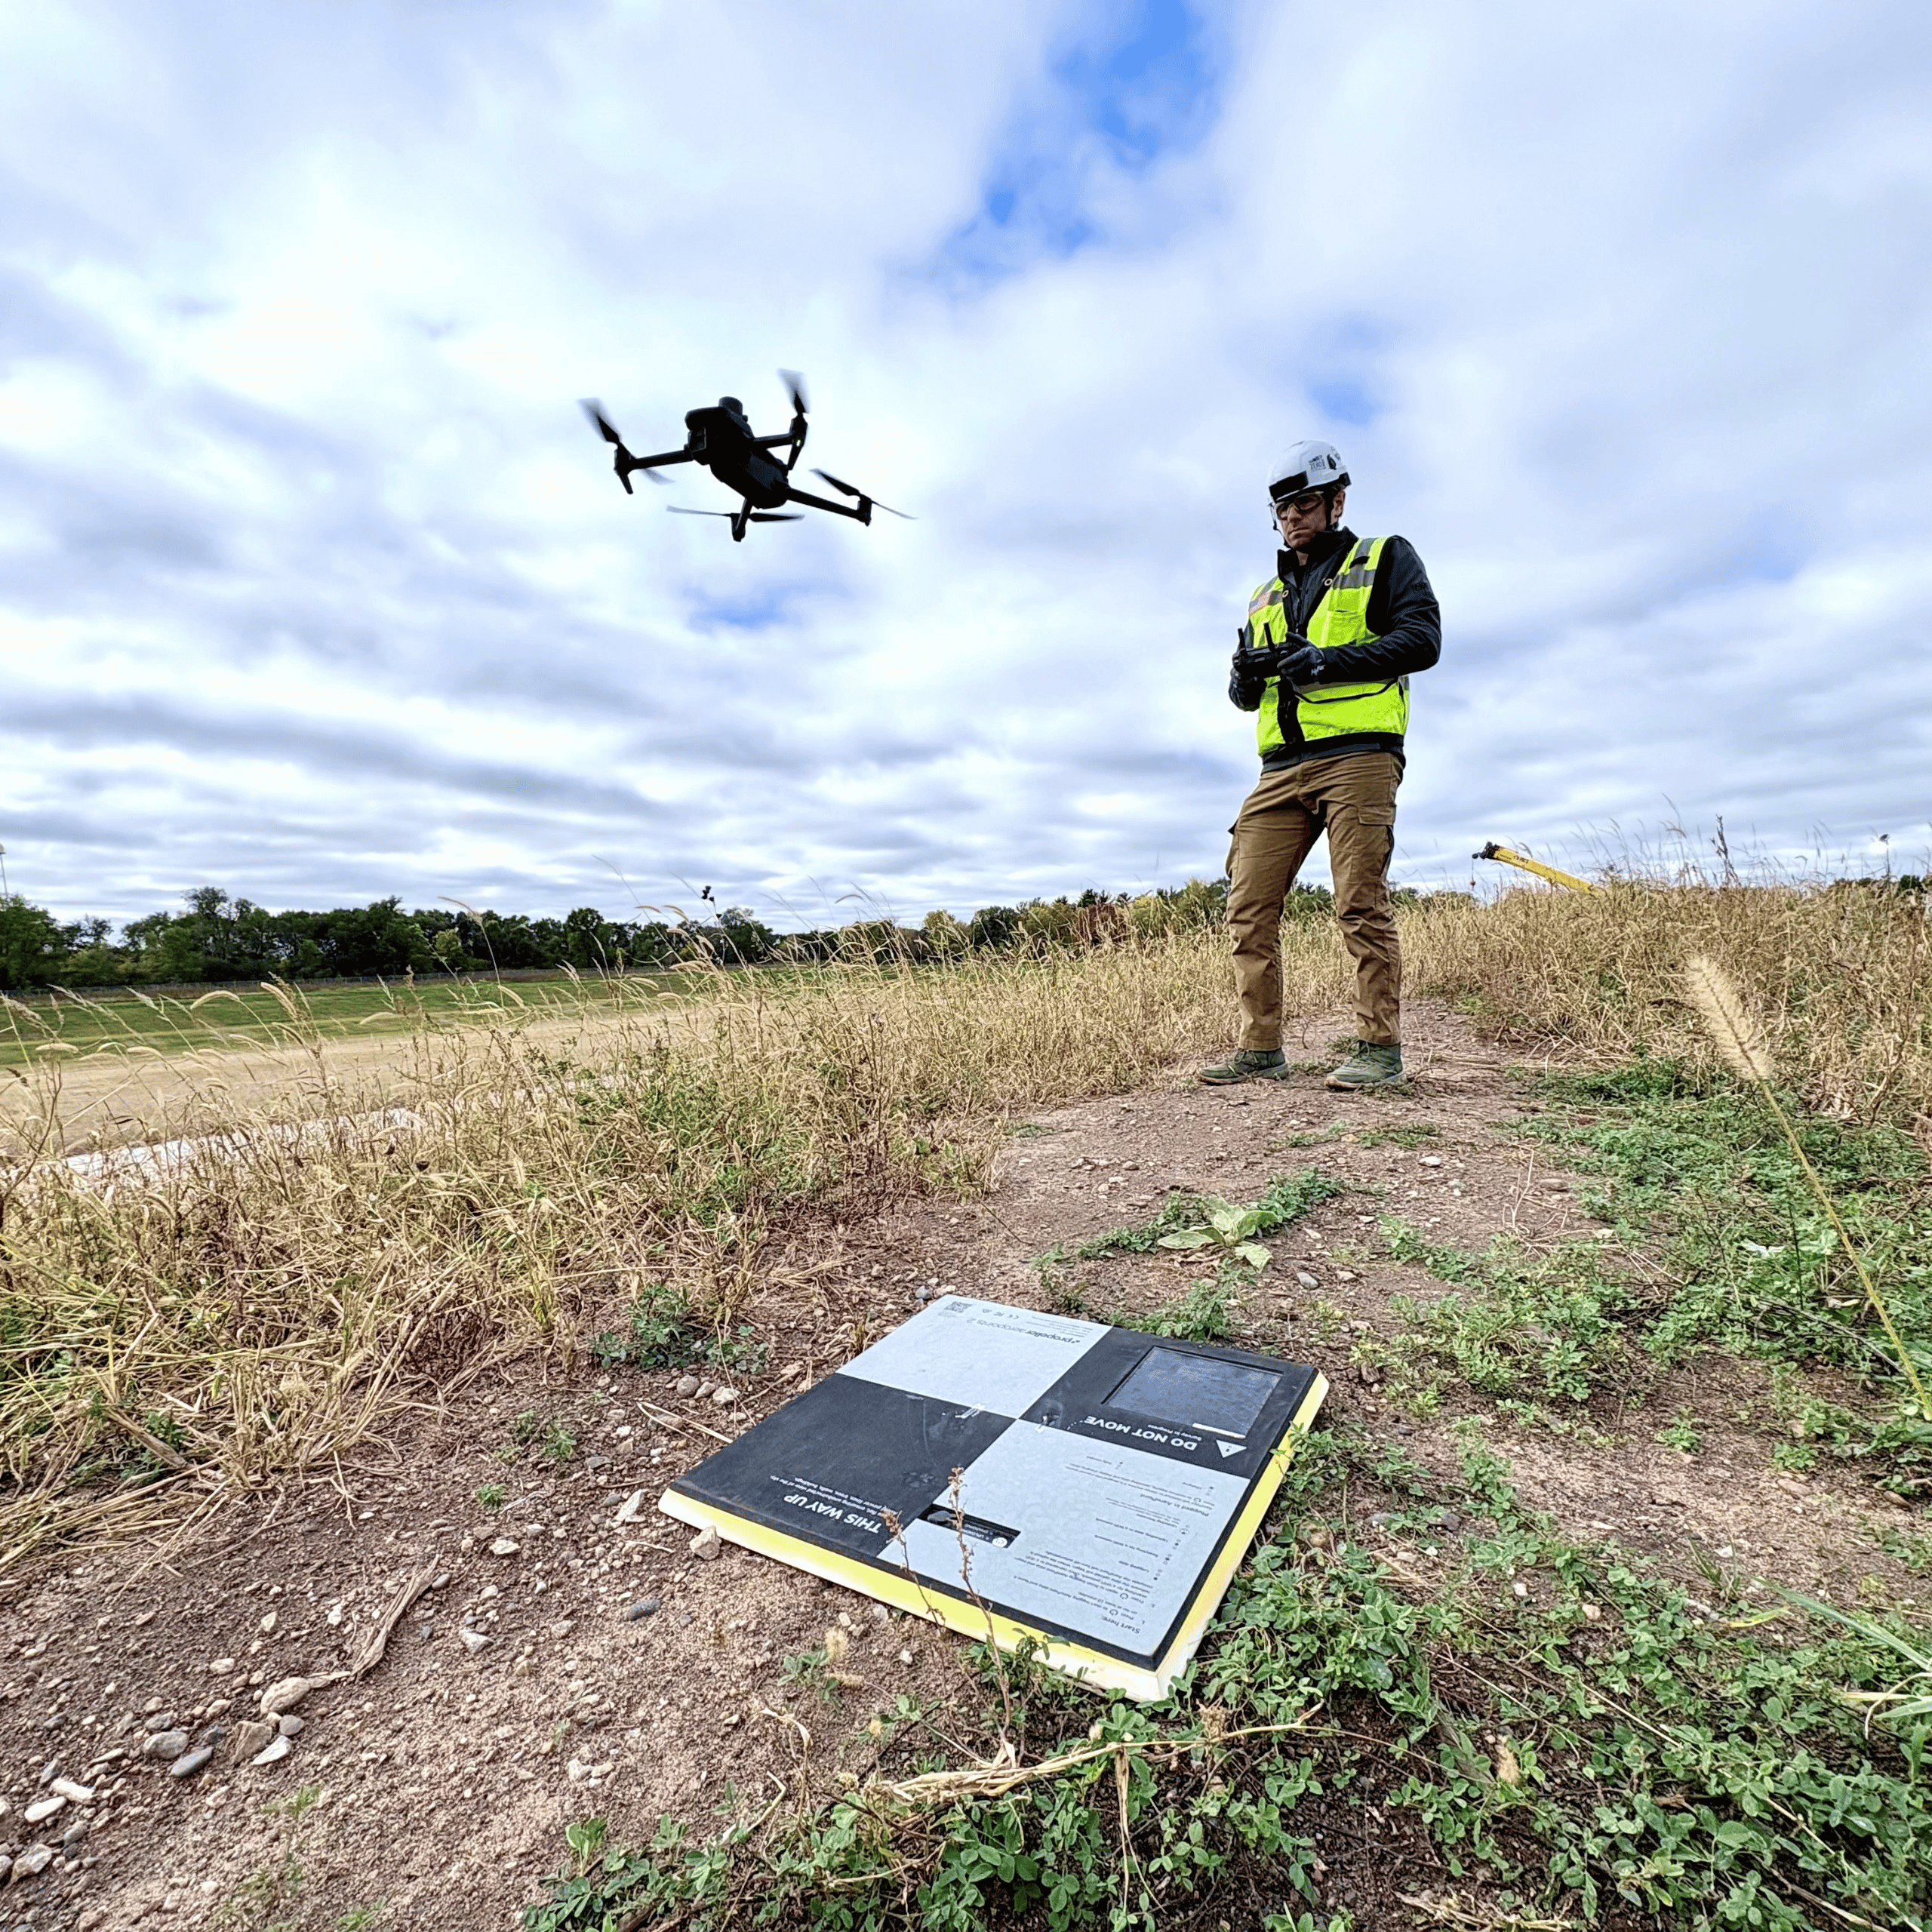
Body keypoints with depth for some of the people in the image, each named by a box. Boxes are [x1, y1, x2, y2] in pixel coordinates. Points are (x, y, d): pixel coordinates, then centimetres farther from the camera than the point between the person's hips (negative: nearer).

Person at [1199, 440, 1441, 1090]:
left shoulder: (1385, 559, 13)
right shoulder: (1266, 595, 28)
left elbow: (1422, 639, -2)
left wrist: (1330, 660, -13)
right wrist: (1246, 676, 1)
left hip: (1358, 756, -5)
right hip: (1282, 768, 5)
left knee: (1361, 907, -10)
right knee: (1248, 907, -4)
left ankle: (1379, 1048, -1)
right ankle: (1260, 1048, 2)